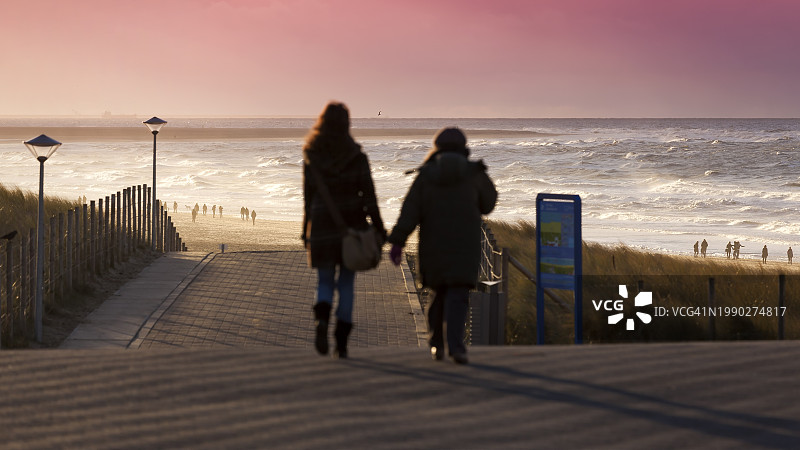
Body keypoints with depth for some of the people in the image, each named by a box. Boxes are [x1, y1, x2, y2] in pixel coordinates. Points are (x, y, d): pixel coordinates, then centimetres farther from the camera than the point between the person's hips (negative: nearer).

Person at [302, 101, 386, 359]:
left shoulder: (311, 158, -1)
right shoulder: (357, 157, -6)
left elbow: (308, 198, 2)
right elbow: (368, 196, -6)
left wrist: (306, 231, 11)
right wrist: (379, 230, 0)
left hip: (322, 225, 1)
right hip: (352, 225, -1)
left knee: (324, 282, 9)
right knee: (346, 284, 8)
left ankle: (322, 318, -23)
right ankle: (341, 343, 4)